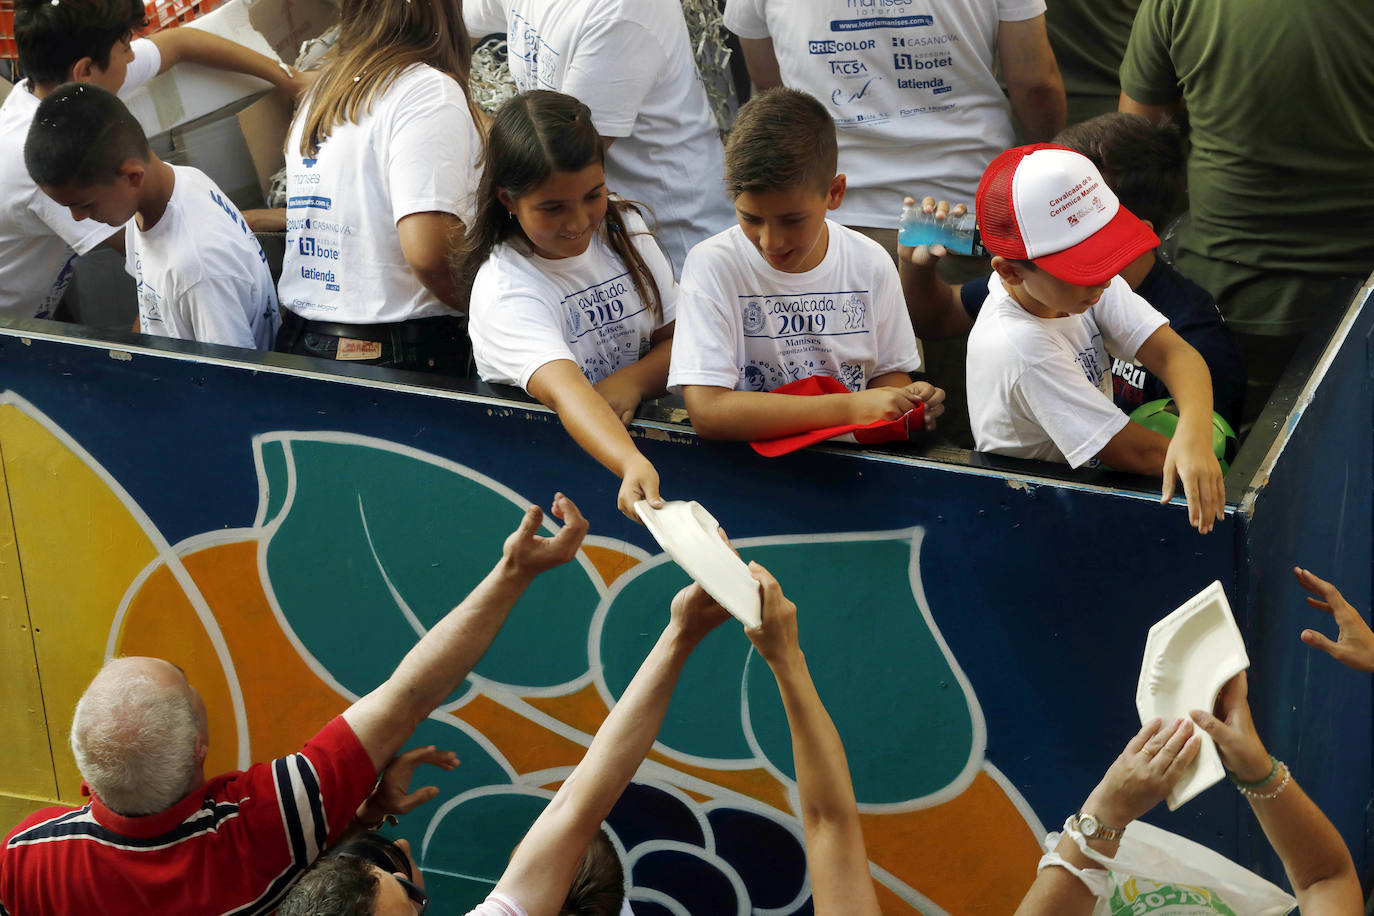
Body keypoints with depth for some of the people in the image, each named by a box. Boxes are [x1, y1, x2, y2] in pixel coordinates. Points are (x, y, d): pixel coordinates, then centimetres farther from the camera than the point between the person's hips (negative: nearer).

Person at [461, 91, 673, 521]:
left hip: (633, 430, 5)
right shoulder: (503, 290, -18)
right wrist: (633, 465, -52)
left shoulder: (624, 228, 3)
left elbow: (680, 336, 5)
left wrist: (633, 380, -17)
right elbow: (565, 390, -35)